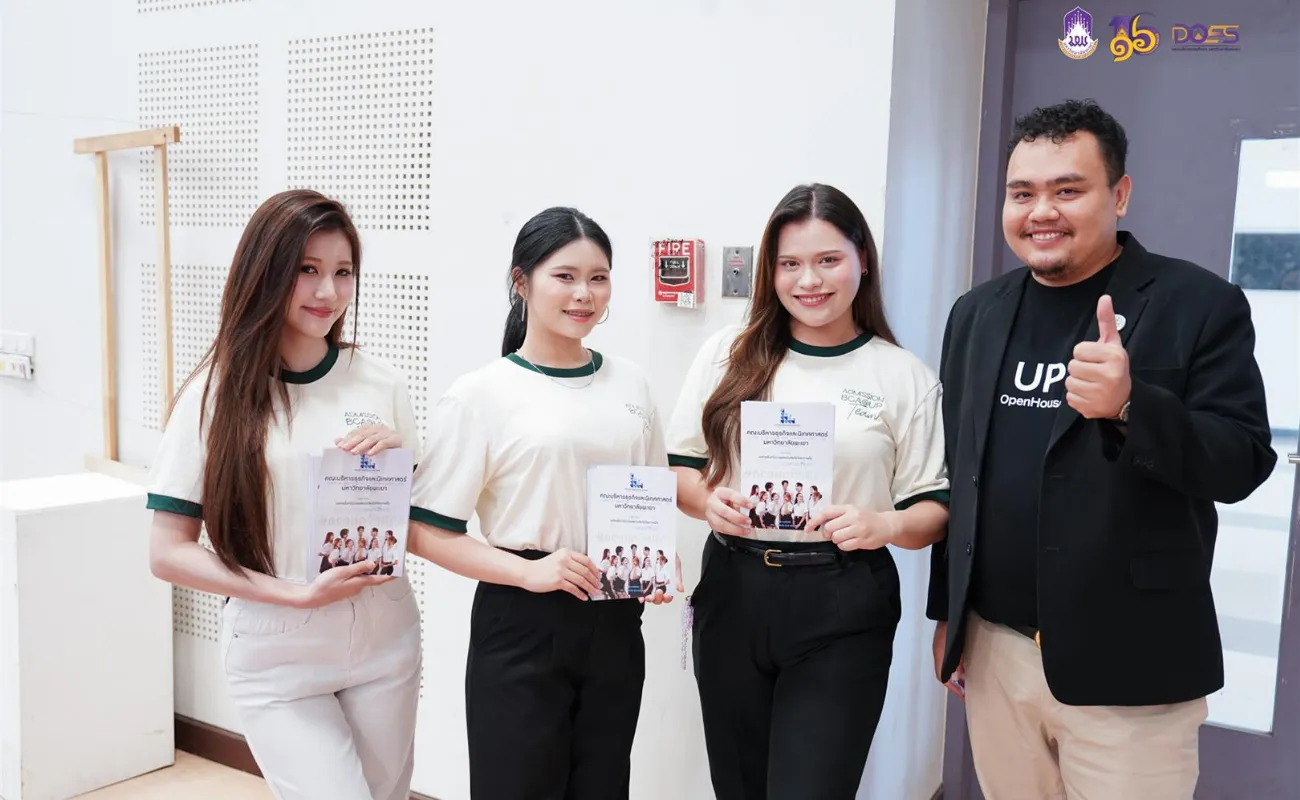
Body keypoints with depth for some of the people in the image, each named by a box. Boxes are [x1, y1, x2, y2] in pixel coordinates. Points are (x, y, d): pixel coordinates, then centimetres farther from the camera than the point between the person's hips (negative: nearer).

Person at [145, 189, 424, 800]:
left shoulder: (380, 385, 0)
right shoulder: (216, 394, -6)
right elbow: (167, 552, -7)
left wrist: (398, 458, -11)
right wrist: (299, 593, -16)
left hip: (385, 649, 3)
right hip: (277, 664, -3)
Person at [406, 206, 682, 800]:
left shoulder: (630, 384, 6)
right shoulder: (480, 394, -8)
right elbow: (426, 531, -10)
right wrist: (528, 571, -21)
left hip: (615, 622, 5)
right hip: (523, 625, -4)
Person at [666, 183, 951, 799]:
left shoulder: (905, 376, -2)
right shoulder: (730, 352, 3)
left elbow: (935, 507, 1)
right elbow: (677, 465, 9)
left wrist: (884, 524, -20)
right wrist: (708, 501, -13)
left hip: (843, 610, -2)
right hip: (733, 594, 3)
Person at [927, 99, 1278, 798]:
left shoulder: (1199, 305, -6)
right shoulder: (977, 313, 8)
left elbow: (1241, 465, -11)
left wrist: (1131, 405, -29)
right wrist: (946, 612, 15)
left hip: (1127, 667, -4)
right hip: (994, 649, 5)